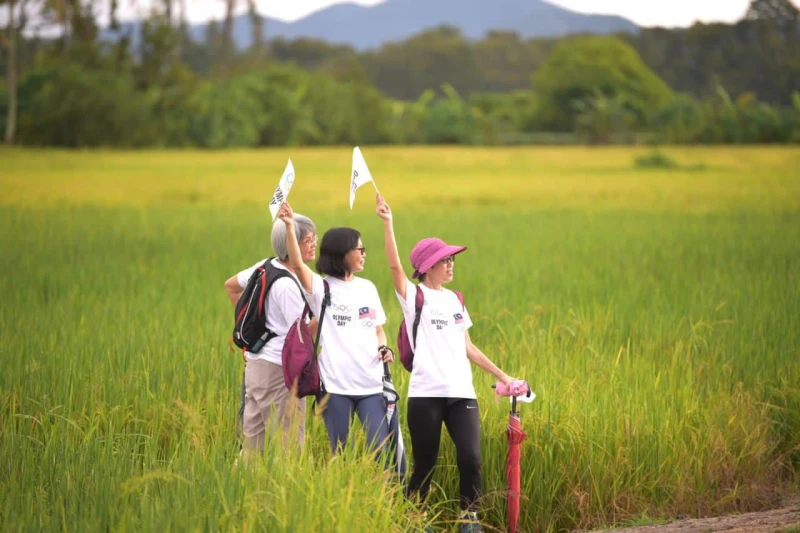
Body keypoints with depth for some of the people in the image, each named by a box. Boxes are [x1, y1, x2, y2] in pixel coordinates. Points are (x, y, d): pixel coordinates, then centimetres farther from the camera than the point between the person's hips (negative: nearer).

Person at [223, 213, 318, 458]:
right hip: (279, 369, -10)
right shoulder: (286, 285, -19)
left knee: (253, 441, 13)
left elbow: (231, 285, 23)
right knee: (288, 446, -7)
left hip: (256, 363, 10)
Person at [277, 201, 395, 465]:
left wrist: (384, 349, 0)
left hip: (371, 383, 3)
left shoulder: (367, 288, 13)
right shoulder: (322, 287, -1)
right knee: (340, 453, 3)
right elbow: (297, 265, -19)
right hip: (336, 385, -3)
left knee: (381, 451, -4)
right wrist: (289, 227, -33)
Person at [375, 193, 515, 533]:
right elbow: (395, 266, -16)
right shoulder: (414, 296, 1)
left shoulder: (454, 300, 17)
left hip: (461, 393, 4)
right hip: (426, 394, -4)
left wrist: (501, 376, 17)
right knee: (425, 464, 1)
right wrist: (387, 223, -27)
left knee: (471, 458, -10)